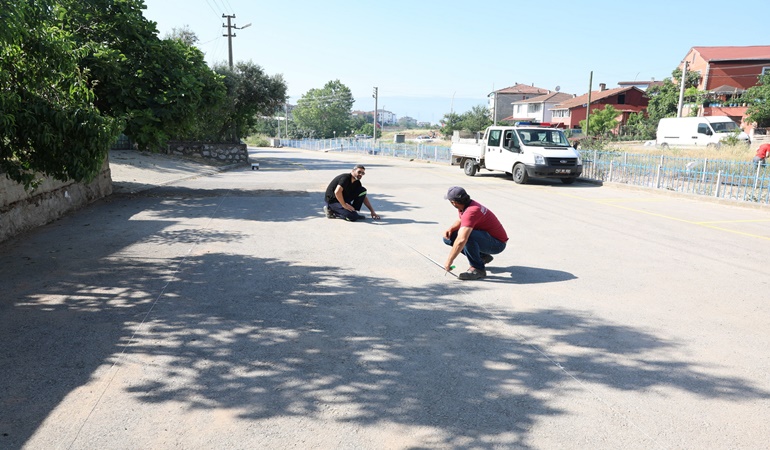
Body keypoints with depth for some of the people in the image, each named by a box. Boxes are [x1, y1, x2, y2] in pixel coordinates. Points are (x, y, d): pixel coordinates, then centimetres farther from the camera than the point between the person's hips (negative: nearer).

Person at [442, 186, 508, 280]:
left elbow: (461, 240, -39)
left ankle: (478, 269, -19)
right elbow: (460, 221, 21)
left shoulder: (470, 212, -31)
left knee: (467, 236, -37)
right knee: (449, 237, 1)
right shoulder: (464, 206, -2)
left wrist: (449, 262, -32)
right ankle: (482, 257, 11)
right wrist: (451, 228, -2)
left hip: (497, 244, -10)